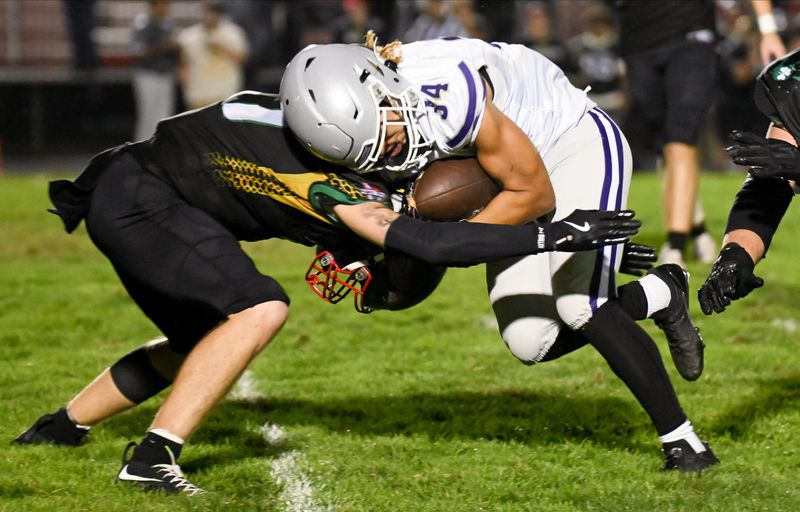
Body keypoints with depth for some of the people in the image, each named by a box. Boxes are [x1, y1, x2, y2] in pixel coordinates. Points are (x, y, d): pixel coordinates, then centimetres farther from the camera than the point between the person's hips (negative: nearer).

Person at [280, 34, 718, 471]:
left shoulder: (448, 94, -39)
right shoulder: (369, 134, -19)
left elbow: (536, 194, -25)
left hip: (577, 142, -7)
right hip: (516, 180, 7)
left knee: (581, 308, -23)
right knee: (530, 342, -4)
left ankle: (681, 437, -7)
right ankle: (661, 295, 18)